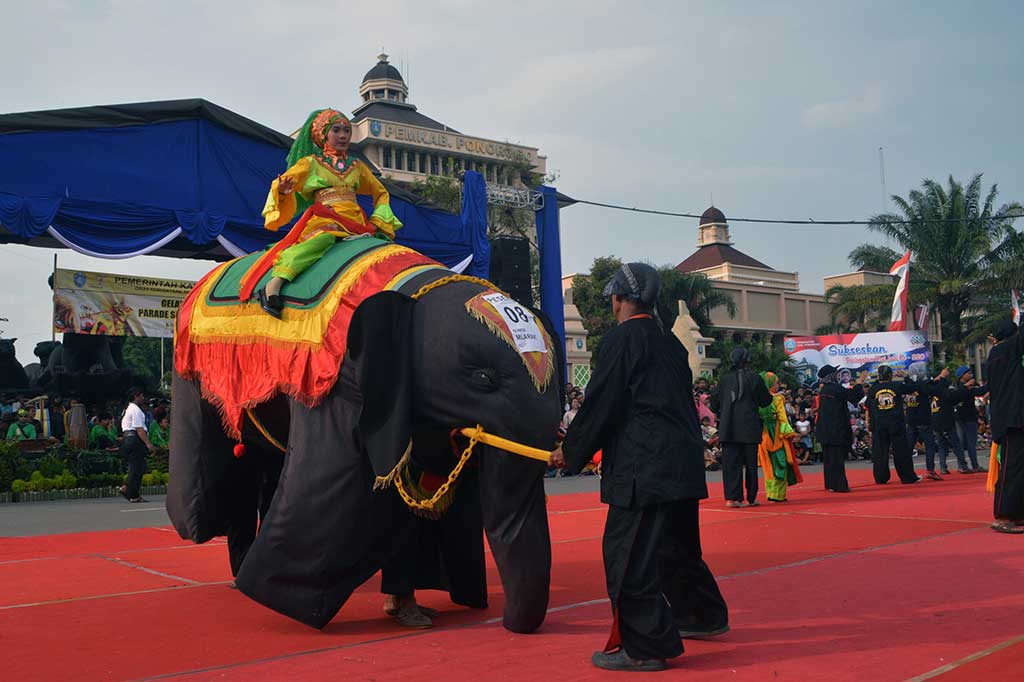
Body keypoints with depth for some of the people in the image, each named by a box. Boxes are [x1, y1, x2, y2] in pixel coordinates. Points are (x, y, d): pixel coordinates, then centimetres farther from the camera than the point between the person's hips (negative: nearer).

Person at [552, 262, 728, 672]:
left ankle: (645, 646, -1)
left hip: (645, 469, -9)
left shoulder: (622, 339, -8)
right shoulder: (669, 343, 15)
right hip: (683, 464, 9)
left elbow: (600, 405, -10)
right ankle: (704, 616, 38)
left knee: (627, 554, -4)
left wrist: (572, 453, 2)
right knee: (677, 546, 23)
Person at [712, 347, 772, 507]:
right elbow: (765, 400, 4)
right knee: (750, 462, 8)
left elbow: (715, 400, 6)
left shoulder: (725, 379, 1)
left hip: (728, 427, 1)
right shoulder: (754, 377, -4)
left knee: (730, 462, 2)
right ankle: (751, 498, 13)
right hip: (749, 427, -1)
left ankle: (732, 497, -4)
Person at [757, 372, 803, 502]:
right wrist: (789, 433, -6)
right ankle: (777, 494, -4)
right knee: (779, 463, -1)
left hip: (764, 435, 5)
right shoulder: (778, 398, -9)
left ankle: (770, 493, 13)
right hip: (777, 434, -5)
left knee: (770, 465, 11)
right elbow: (782, 418, -11)